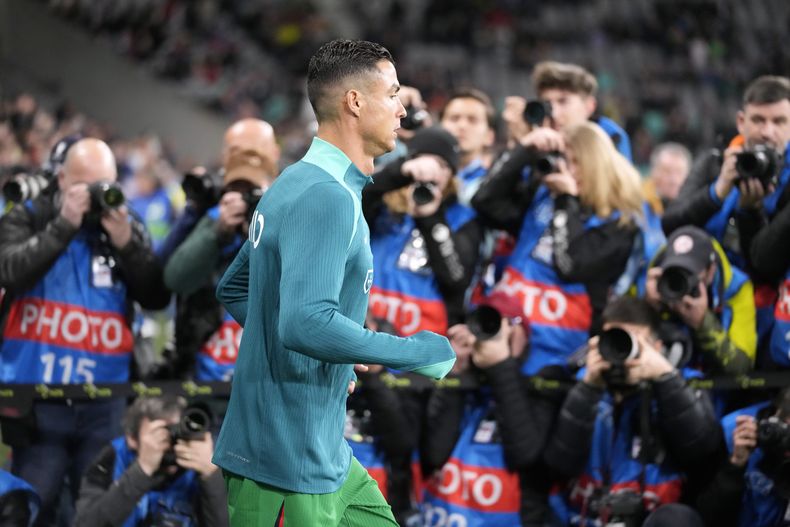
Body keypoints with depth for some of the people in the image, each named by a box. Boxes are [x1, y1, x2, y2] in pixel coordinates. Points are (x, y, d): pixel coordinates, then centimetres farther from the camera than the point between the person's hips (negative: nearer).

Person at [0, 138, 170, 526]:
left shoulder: (129, 229, 9)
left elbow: (157, 298, -1)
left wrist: (126, 243, -14)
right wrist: (64, 225, -17)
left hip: (105, 406, 2)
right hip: (38, 403, -2)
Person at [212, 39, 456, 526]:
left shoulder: (295, 185, 12)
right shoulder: (327, 198, -20)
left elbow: (233, 289, 22)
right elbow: (307, 323, -31)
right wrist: (419, 352, -20)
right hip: (287, 466, -10)